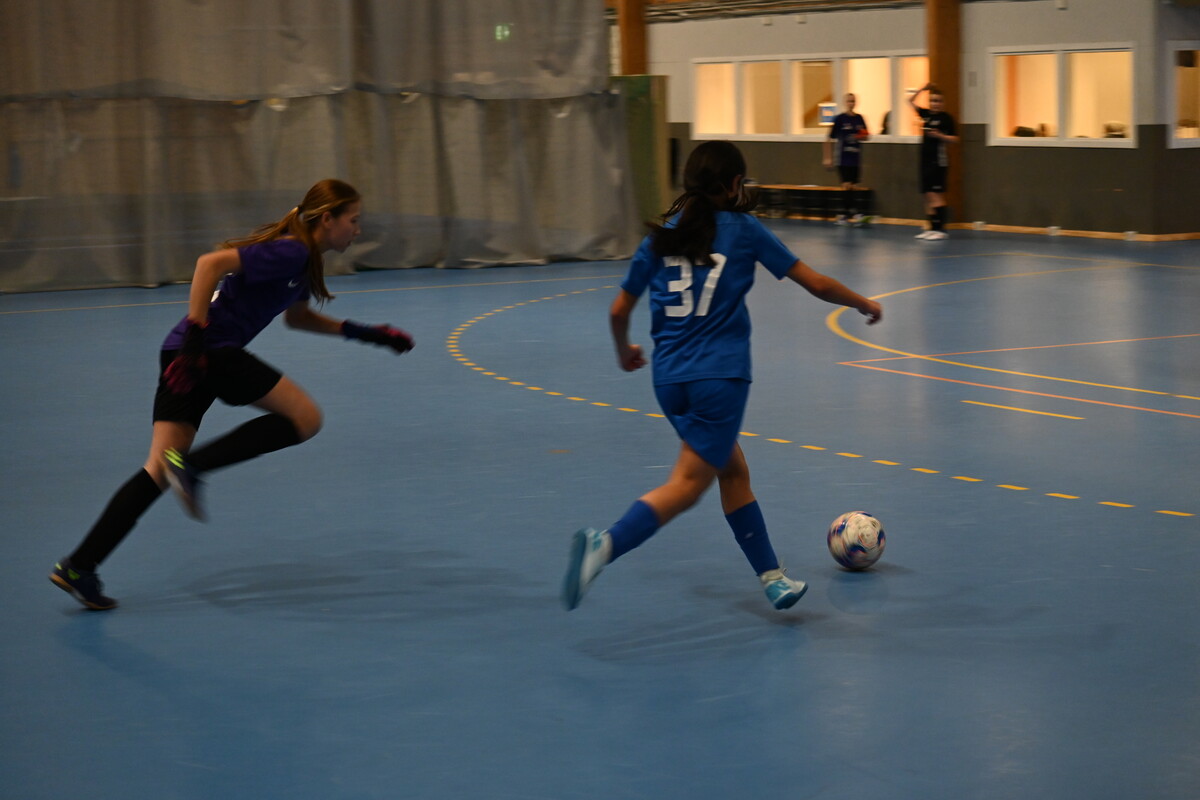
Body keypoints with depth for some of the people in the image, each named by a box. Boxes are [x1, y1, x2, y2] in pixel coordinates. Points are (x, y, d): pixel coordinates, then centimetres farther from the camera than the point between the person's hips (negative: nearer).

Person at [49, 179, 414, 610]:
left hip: (187, 355, 9)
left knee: (159, 471, 6)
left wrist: (362, 332, 29)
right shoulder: (290, 252, -12)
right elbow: (211, 263, -22)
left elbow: (297, 316, 36)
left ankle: (77, 568, 3)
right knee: (305, 418, -3)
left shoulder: (304, 259, 19)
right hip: (209, 352, -9)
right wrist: (195, 336, -25)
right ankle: (191, 466, -9)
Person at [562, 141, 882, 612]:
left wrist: (625, 351, 33)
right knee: (687, 484, -8)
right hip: (719, 376, -6)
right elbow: (816, 284, 5)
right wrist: (864, 304, 22)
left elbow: (619, 311, 12)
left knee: (733, 472, 18)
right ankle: (606, 543, -29)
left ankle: (772, 577, 21)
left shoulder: (661, 237, 10)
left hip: (669, 377, 6)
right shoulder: (742, 230, 0)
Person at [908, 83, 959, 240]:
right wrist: (922, 90, 9)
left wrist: (939, 135, -22)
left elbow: (954, 138, -8)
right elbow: (911, 101, 20)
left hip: (938, 160, -7)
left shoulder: (945, 118, -6)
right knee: (927, 195, 8)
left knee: (935, 194, -12)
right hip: (926, 160, 7)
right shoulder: (926, 114, 12)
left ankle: (940, 228, -12)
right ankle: (932, 228, 13)